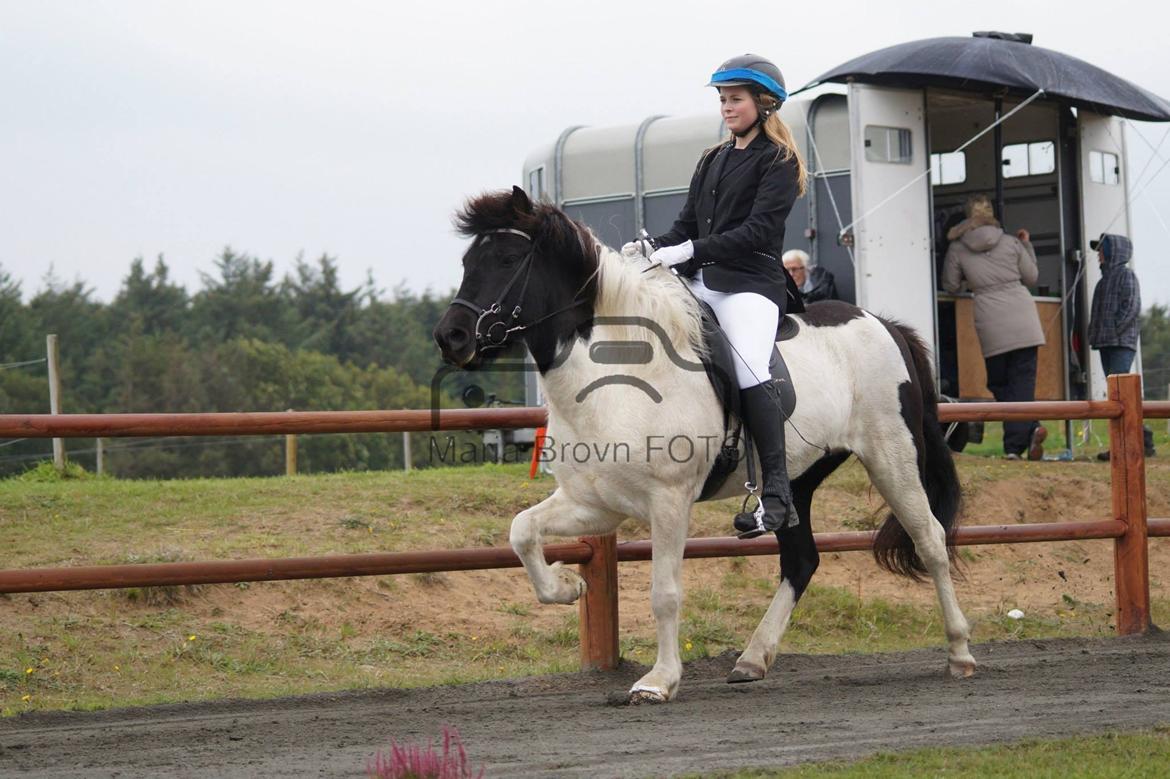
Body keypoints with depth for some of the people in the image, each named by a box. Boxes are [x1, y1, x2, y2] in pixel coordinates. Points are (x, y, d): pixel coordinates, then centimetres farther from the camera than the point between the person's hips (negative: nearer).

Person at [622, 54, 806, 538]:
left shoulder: (778, 161, 0)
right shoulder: (712, 161, 22)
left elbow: (758, 230, -12)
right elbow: (686, 225, 20)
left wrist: (690, 251, -20)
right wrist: (650, 248, -1)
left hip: (750, 284, -8)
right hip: (701, 281, 8)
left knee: (749, 373, -28)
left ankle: (776, 498, -33)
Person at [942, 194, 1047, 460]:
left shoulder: (957, 248, 4)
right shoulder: (1011, 243, 8)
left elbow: (951, 286, 13)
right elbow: (1031, 276, 18)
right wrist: (1027, 246, 29)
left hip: (991, 323, -2)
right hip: (1023, 318, 2)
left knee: (1000, 384, 7)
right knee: (1022, 381, 2)